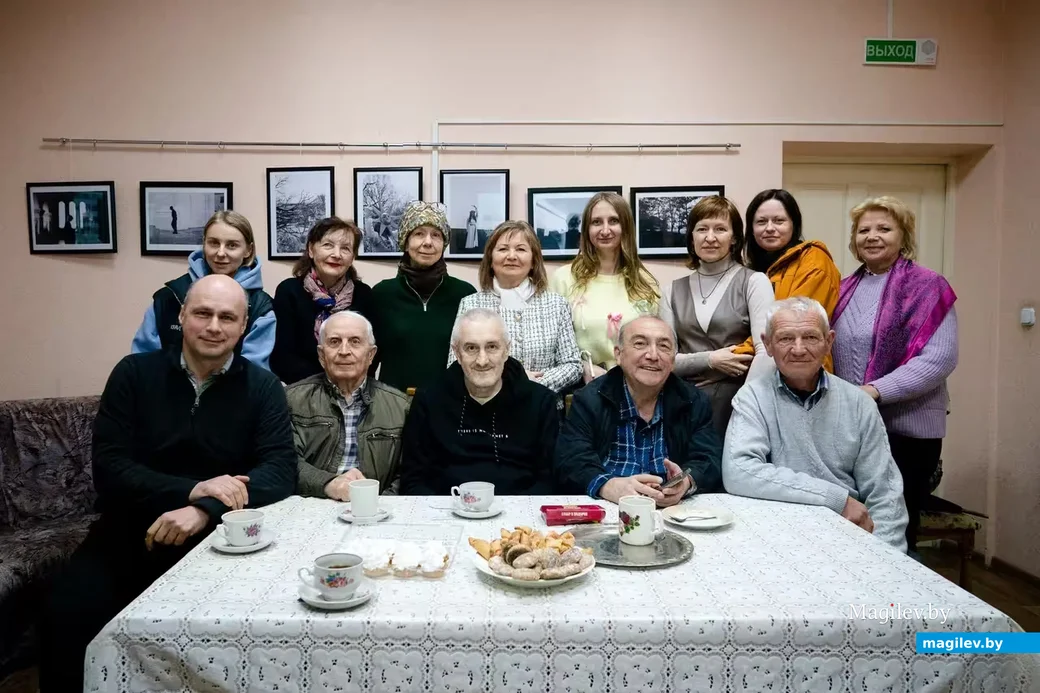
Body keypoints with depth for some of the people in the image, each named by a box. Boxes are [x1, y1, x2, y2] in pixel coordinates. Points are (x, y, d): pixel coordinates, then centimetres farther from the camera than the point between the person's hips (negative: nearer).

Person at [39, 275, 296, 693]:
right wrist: (191, 490, -22)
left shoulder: (263, 388, -1)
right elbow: (108, 468, -6)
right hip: (132, 526, 1)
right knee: (65, 612, -24)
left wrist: (205, 510, -28)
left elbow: (280, 472, -12)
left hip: (221, 532, 0)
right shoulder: (133, 373, 1)